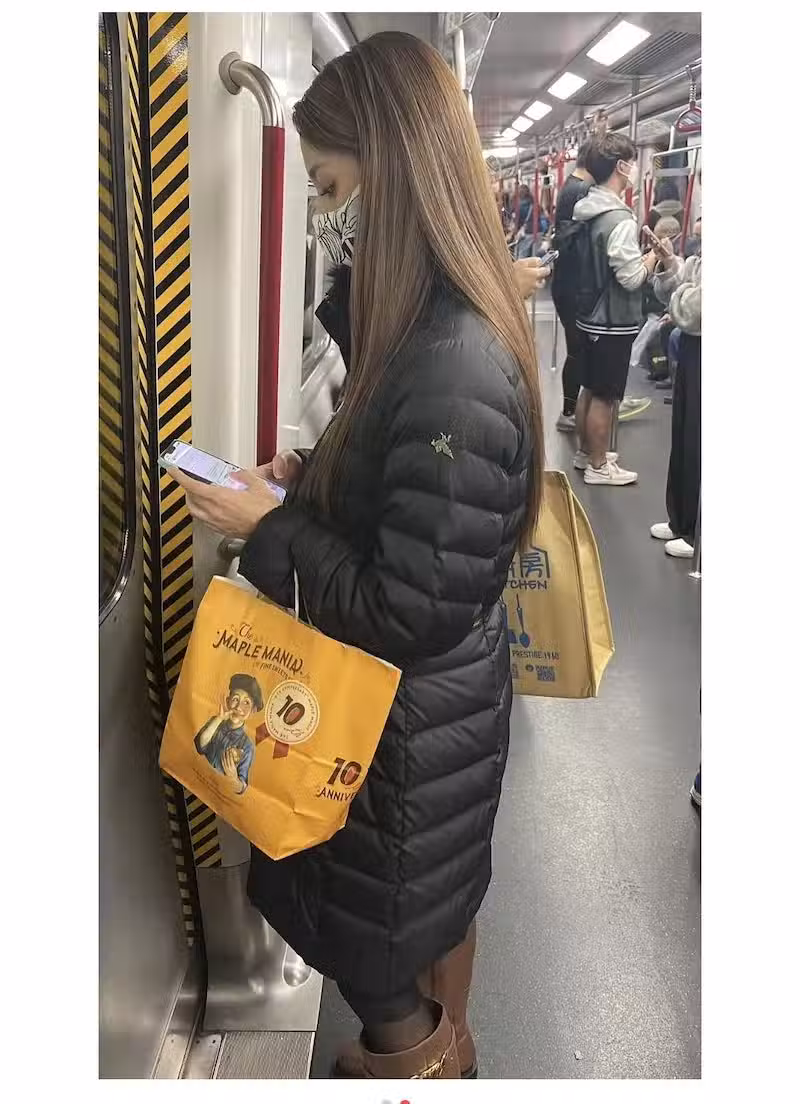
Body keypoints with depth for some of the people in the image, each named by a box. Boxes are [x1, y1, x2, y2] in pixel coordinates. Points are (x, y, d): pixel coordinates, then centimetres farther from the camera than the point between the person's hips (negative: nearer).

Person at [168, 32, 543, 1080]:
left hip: (414, 721, -9)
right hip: (433, 698, 9)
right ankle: (446, 1046, 55)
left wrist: (275, 526, -19)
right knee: (437, 902, 31)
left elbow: (413, 615, -28)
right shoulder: (437, 325, -1)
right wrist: (312, 477, -1)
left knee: (381, 967, 16)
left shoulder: (454, 369, -32)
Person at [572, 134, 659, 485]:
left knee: (589, 388, 19)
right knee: (604, 396, 2)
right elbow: (632, 278, -23)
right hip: (614, 321, -9)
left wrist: (639, 248, 12)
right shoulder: (619, 218, -23)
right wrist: (655, 254, -7)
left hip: (591, 314, 9)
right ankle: (597, 466, 12)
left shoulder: (587, 208, 5)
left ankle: (585, 451, 32)